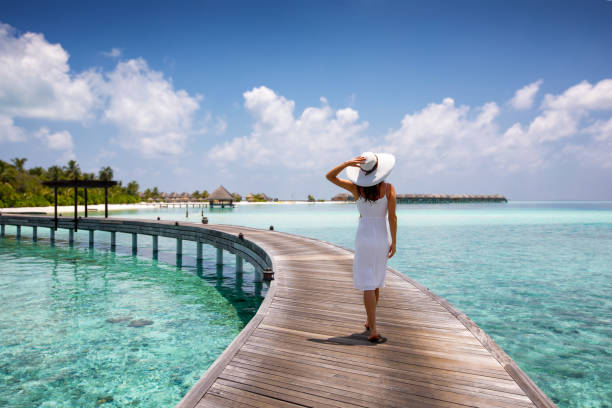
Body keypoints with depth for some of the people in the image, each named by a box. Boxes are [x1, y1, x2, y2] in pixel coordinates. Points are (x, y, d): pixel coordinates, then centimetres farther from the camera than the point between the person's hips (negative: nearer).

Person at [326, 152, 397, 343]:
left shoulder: (356, 188, -6)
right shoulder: (388, 188, -7)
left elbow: (329, 176, 1)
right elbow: (392, 217, -11)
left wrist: (348, 163, -13)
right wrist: (394, 242, -3)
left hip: (364, 239, -2)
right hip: (382, 239, 2)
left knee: (368, 285, -2)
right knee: (376, 282, 18)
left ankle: (373, 330, -7)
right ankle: (370, 322, 33)